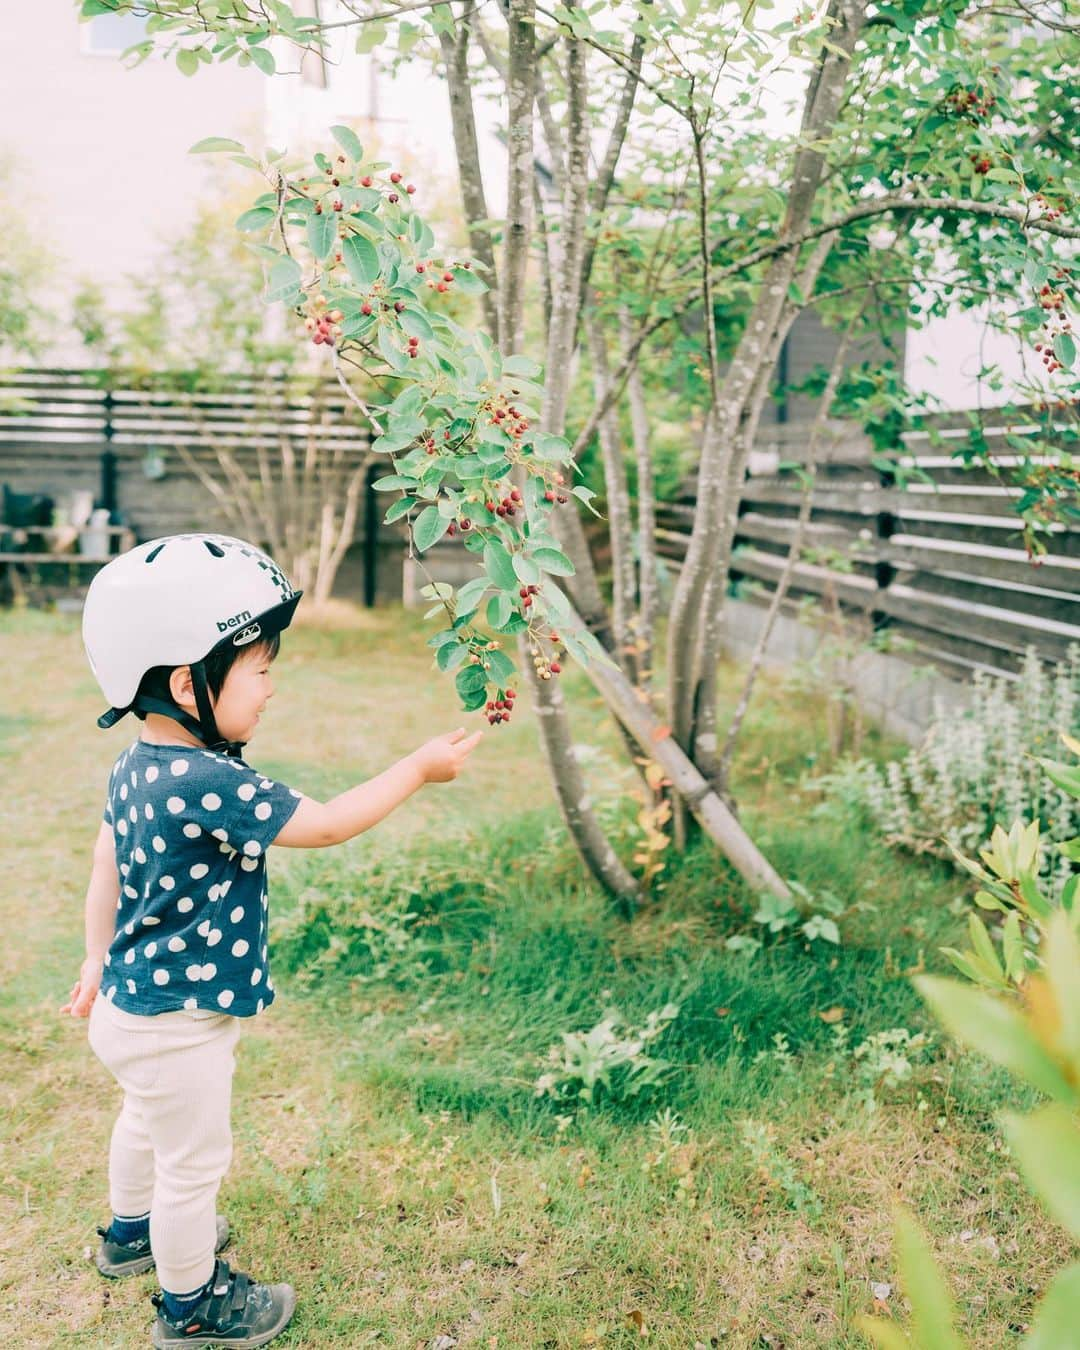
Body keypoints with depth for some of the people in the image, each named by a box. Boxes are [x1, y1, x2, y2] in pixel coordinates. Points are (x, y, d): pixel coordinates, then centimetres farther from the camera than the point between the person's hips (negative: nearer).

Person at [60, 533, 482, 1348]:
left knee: (147, 1122, 32)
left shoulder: (140, 765, -5)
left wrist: (98, 957, 21)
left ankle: (132, 1233, 58)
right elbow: (326, 825, -25)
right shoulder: (210, 784, -34)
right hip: (177, 1025, -10)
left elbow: (106, 862, 8)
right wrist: (419, 769, -15)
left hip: (132, 1000, 10)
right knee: (194, 1162, 12)